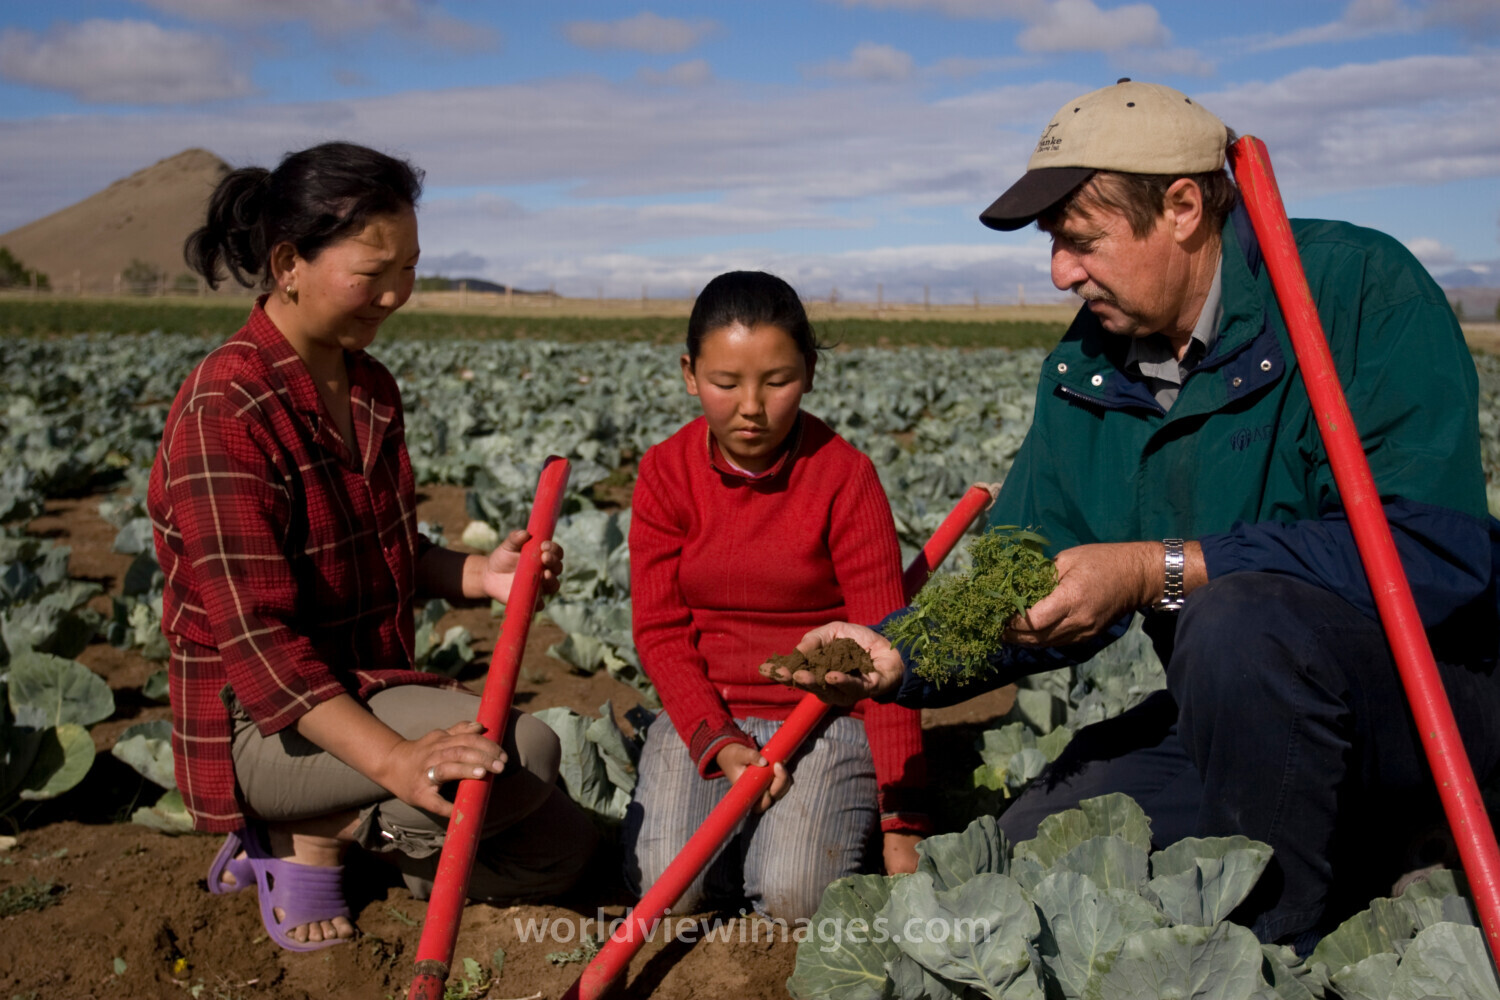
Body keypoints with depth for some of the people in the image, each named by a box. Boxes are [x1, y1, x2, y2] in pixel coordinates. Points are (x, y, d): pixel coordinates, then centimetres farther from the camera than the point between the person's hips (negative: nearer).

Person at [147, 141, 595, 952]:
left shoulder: (369, 388, 7)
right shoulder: (225, 411, -21)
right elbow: (253, 633, -27)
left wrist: (476, 574, -4)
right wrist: (394, 758, -36)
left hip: (370, 691, 9)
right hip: (263, 721, -8)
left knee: (557, 852, 5)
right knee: (525, 750, -27)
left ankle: (299, 829, 10)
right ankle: (311, 837, -4)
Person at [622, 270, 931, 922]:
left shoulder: (845, 477, -11)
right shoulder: (666, 472, -3)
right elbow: (659, 630, -2)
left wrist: (902, 819, -17)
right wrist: (716, 743, -19)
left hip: (825, 717, -2)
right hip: (703, 715, 3)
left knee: (796, 897, -22)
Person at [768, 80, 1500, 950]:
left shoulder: (1360, 288, -17)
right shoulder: (1083, 370, 3)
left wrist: (1160, 571, -31)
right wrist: (897, 657, -16)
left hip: (1421, 690, -6)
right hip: (1237, 713, 7)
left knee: (1237, 619, -36)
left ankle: (1281, 944, -13)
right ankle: (1347, 853, 11)